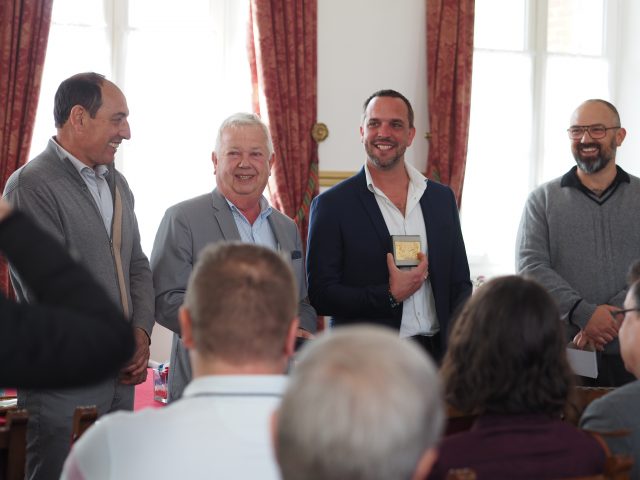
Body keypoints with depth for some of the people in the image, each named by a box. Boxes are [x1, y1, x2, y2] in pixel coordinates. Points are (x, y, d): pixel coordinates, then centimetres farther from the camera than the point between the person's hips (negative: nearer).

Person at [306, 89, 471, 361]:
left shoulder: (442, 198, 9)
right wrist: (390, 295, -17)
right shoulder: (331, 205, -4)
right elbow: (319, 295, -8)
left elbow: (460, 284, 12)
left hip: (435, 352, 4)